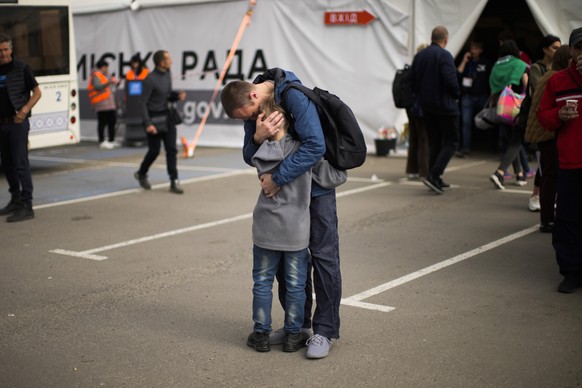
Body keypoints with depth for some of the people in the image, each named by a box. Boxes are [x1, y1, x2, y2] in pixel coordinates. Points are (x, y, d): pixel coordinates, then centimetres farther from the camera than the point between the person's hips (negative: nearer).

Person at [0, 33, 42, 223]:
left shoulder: (21, 68, -2)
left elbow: (37, 92, -2)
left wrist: (24, 110, -15)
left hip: (17, 122, -5)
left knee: (21, 163, -10)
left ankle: (27, 206, -11)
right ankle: (16, 200, 23)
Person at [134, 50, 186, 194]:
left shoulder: (167, 75, 4)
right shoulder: (150, 79, -19)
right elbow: (142, 103, -17)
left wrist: (178, 96, -5)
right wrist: (148, 124, -24)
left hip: (166, 116, 6)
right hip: (154, 118, -6)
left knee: (172, 149, -2)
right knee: (154, 151, 5)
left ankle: (174, 182, 0)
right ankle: (141, 174, 32)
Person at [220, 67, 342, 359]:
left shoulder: (294, 96, -26)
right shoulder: (253, 109, -3)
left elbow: (315, 146, -34)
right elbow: (249, 157, -3)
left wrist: (277, 179, -31)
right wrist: (258, 137, -26)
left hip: (315, 185, -7)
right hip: (283, 189, 8)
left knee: (323, 255, -4)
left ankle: (325, 331, 3)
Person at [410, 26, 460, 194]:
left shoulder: (419, 56, 8)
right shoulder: (444, 55, -14)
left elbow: (413, 81, 11)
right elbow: (451, 80, -22)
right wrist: (456, 94, -4)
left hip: (426, 106, 7)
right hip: (444, 105, -7)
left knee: (434, 142, 14)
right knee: (451, 141, 1)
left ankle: (435, 179, 15)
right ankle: (434, 175, -12)